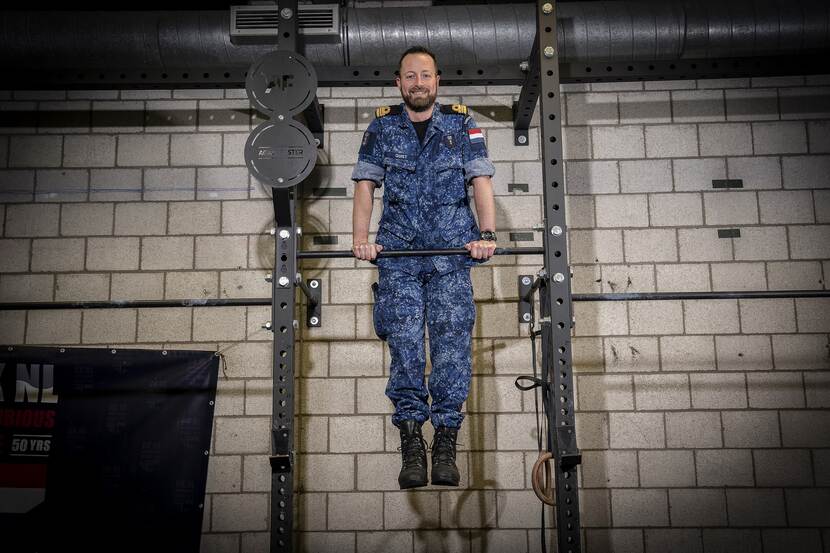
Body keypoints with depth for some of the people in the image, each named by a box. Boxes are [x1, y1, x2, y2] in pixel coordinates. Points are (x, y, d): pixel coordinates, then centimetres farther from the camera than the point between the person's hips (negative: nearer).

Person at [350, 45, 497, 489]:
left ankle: (445, 446, -1)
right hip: (397, 252, 1)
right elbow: (365, 185, 6)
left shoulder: (461, 124, 11)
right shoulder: (381, 127, 13)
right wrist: (361, 238, -10)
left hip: (451, 252, 0)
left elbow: (481, 180, 3)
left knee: (452, 344, -7)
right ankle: (411, 447, -1)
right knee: (405, 346, -6)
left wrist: (486, 233, -13)